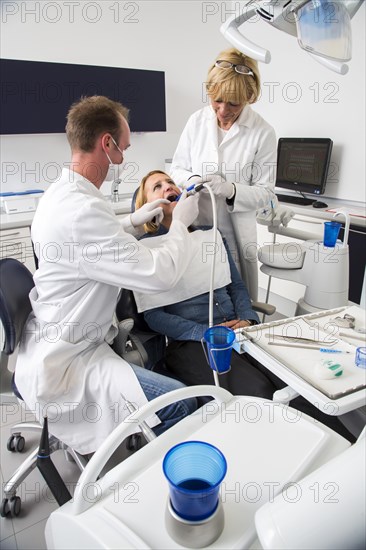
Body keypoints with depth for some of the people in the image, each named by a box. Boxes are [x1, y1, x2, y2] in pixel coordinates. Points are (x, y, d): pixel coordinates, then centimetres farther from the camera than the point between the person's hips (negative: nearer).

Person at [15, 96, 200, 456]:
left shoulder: (61, 193, 4)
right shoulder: (82, 209, -30)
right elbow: (161, 274, -28)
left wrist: (132, 221, 13)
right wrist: (180, 223, -10)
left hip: (56, 341, 11)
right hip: (64, 364, -11)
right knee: (180, 404, -18)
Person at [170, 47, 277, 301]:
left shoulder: (263, 133, -8)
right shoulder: (197, 121, 1)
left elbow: (265, 193, -7)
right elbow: (177, 169, 8)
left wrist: (231, 190, -25)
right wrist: (191, 180, -15)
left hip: (234, 234, -2)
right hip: (194, 228, 3)